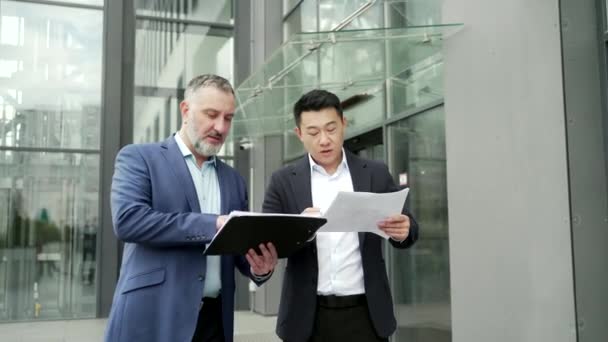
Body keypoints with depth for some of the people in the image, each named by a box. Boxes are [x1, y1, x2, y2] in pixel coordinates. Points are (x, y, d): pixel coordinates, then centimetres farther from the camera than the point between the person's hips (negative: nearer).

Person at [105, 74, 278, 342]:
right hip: (153, 317, -5)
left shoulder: (233, 179, 14)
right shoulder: (139, 158, 0)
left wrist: (259, 267, -9)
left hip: (214, 319, 5)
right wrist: (213, 224, -21)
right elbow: (127, 219, -16)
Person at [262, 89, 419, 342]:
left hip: (365, 314, 1)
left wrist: (403, 230, -19)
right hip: (307, 316, 0)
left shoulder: (376, 174, 4)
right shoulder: (283, 181, 2)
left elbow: (404, 230, 5)